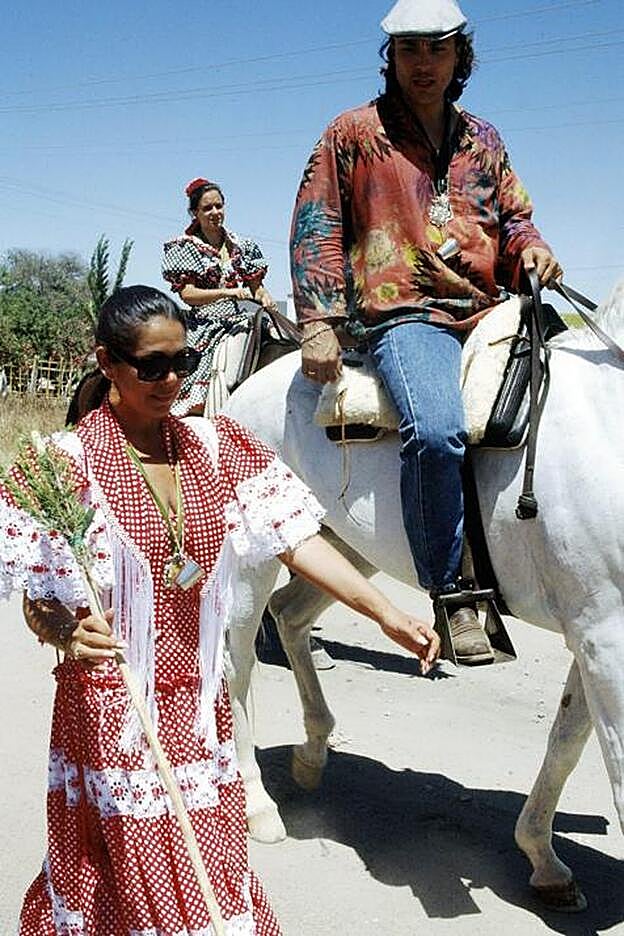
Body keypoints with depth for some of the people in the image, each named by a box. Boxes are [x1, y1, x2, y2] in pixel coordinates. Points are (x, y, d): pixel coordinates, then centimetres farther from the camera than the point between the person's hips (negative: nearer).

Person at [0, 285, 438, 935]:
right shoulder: (70, 461, -10)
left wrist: (387, 615, -12)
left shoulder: (214, 446, 3)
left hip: (200, 704, 5)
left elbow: (294, 537, -4)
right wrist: (69, 636, -31)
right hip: (114, 710, -4)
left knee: (215, 879, 13)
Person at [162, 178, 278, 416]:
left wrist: (264, 296, -6)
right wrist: (228, 292, -19)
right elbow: (187, 294, -7)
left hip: (239, 322, 4)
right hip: (205, 324, -4)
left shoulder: (241, 246, 15)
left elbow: (255, 284, 19)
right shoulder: (183, 247, 3)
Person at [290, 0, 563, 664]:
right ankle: (449, 597, -24)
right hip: (402, 313, -5)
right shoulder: (354, 134, 9)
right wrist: (318, 324, -5)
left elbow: (513, 216, 27)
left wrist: (532, 247, 2)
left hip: (489, 311, 6)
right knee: (434, 429, -34)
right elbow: (315, 229, 5)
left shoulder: (482, 140, 22)